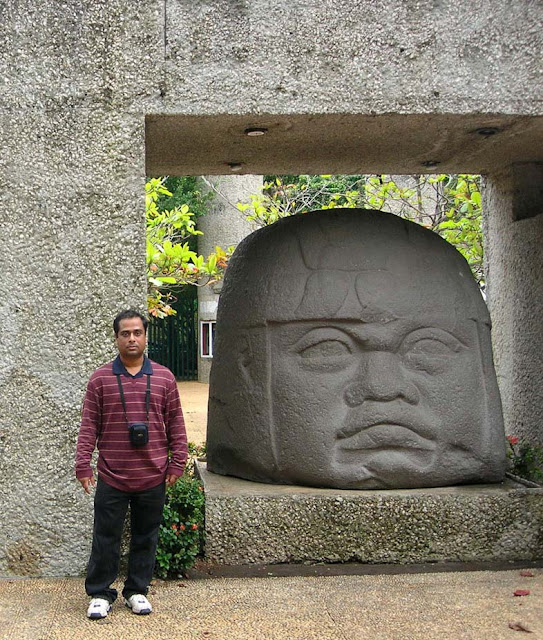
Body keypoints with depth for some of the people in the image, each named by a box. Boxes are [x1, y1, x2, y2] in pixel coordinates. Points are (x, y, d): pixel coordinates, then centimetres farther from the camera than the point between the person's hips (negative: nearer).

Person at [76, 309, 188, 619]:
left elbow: (176, 424, 6)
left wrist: (177, 463, 2)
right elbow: (89, 425, 0)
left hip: (153, 478, 1)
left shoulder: (164, 377, 3)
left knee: (146, 537, 12)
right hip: (111, 478, -1)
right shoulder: (101, 378, 0)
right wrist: (83, 465, -5)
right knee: (106, 537, 7)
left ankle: (137, 590, 27)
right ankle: (100, 593, 22)